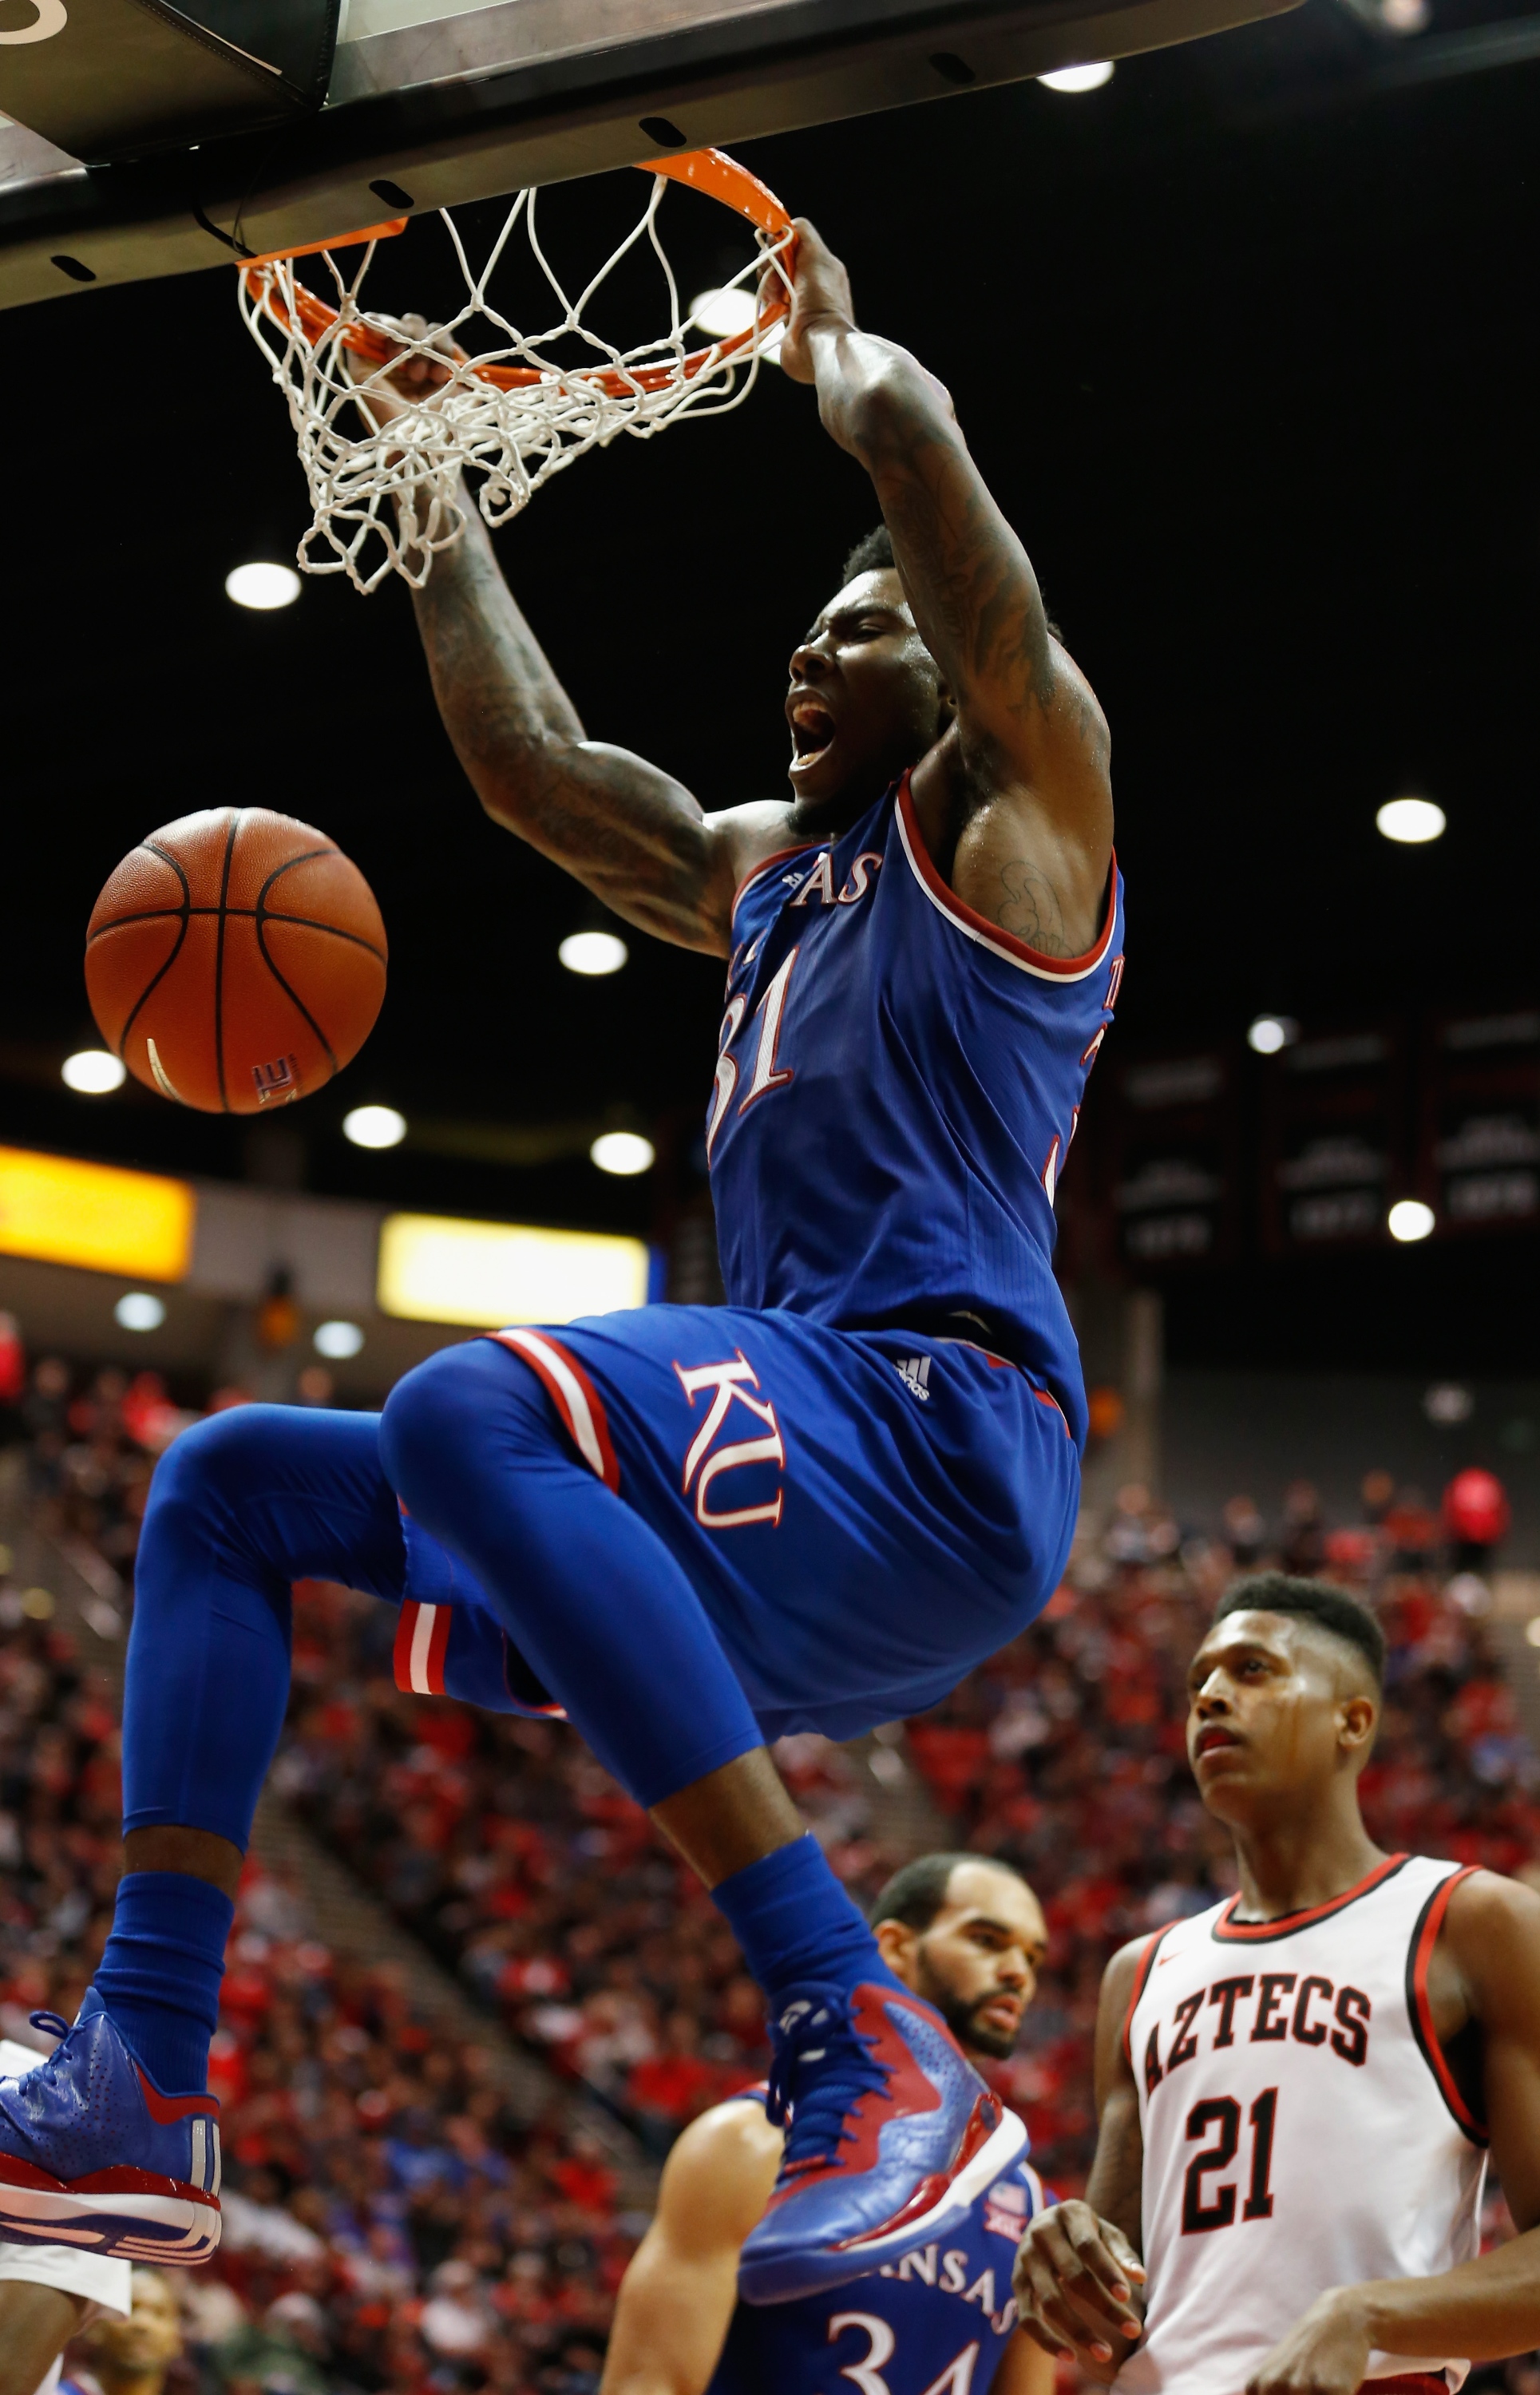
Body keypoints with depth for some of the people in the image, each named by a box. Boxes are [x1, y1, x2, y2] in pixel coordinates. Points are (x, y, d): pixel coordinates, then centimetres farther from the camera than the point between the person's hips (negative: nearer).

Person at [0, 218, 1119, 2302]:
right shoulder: (760, 866, 30)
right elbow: (527, 759, 35)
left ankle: (874, 2055, -39)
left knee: (472, 1405, -36)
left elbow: (923, 461, -8)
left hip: (944, 1433, -9)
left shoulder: (1011, 809, 5)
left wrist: (832, 342, 13)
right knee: (222, 1486, 11)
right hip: (794, 1476, 9)